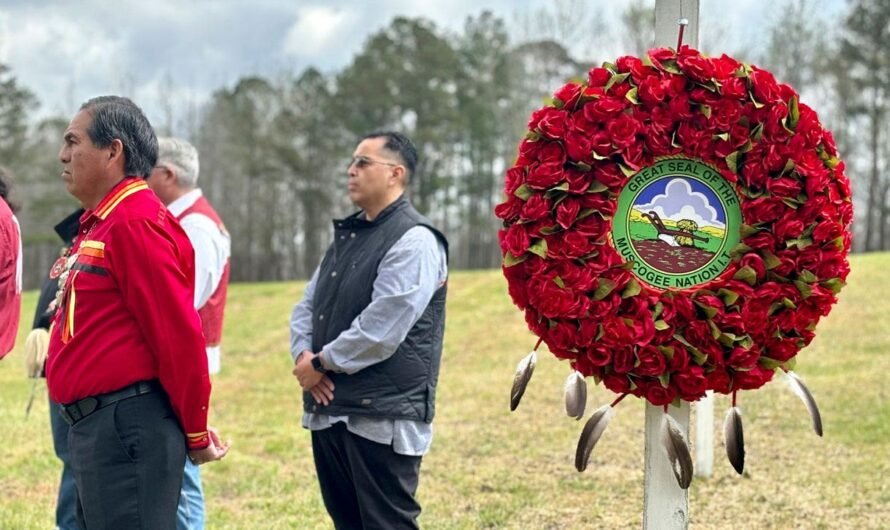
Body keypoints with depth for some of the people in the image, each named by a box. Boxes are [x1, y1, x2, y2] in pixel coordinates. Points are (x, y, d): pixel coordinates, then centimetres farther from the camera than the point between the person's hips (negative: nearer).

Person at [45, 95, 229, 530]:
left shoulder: (135, 222, -15)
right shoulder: (99, 224, 17)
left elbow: (180, 336, -19)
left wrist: (195, 433, -12)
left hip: (128, 427, -11)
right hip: (97, 426, 11)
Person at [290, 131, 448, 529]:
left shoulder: (413, 241, -12)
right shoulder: (346, 234, 17)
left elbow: (379, 329, -20)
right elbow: (307, 306, 16)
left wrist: (321, 363, -10)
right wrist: (303, 355, -4)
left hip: (382, 419, -9)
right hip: (329, 410, 9)